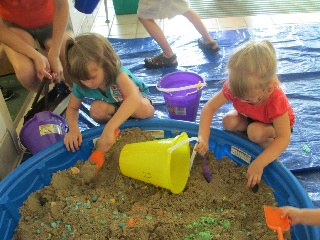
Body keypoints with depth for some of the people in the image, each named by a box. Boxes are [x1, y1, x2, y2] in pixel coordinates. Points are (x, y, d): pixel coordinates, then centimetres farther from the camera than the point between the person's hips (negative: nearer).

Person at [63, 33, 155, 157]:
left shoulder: (118, 73, -42)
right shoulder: (80, 85, -26)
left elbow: (134, 97, -60)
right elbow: (72, 108, -10)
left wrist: (109, 129, -68)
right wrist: (73, 129, -33)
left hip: (137, 98, -3)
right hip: (112, 106, 4)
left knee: (143, 111, -39)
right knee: (96, 109, -31)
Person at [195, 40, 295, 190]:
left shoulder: (276, 99, -40)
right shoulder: (234, 87, -31)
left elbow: (284, 138, -41)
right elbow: (210, 107, -27)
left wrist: (259, 164, -52)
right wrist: (203, 138, -41)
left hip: (275, 124, -4)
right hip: (249, 118, 4)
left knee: (255, 132, -35)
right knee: (228, 122, -25)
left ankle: (267, 142, -3)